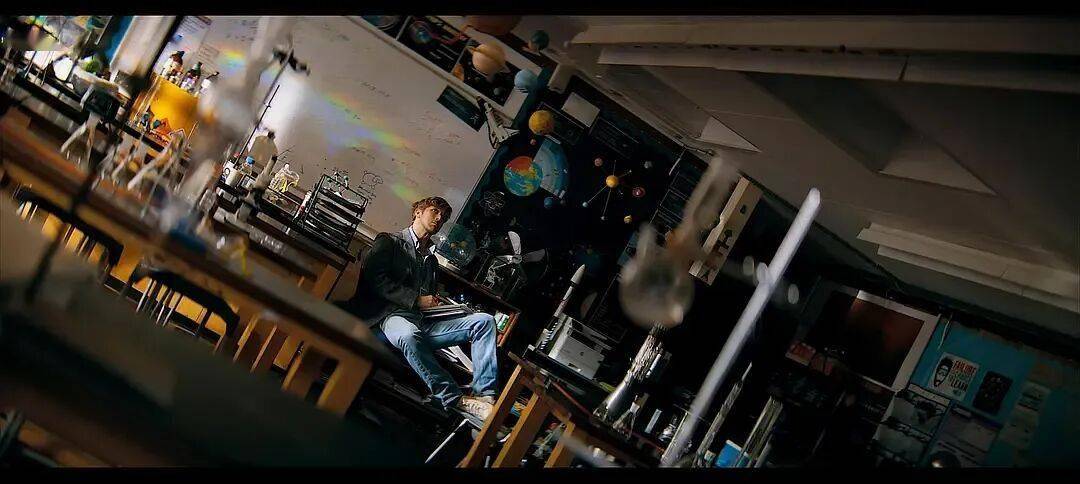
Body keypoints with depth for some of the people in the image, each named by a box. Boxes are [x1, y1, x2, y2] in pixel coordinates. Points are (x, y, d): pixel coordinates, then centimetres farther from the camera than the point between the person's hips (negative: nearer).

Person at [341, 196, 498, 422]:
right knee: (409, 335, -43)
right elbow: (374, 278, -4)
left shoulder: (431, 259, 31)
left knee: (484, 320, -13)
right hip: (391, 314, -6)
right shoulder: (389, 242, 12)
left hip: (424, 321, 6)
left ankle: (484, 394, -29)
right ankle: (455, 399, -39)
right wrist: (416, 300, -10)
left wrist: (436, 303, 2)